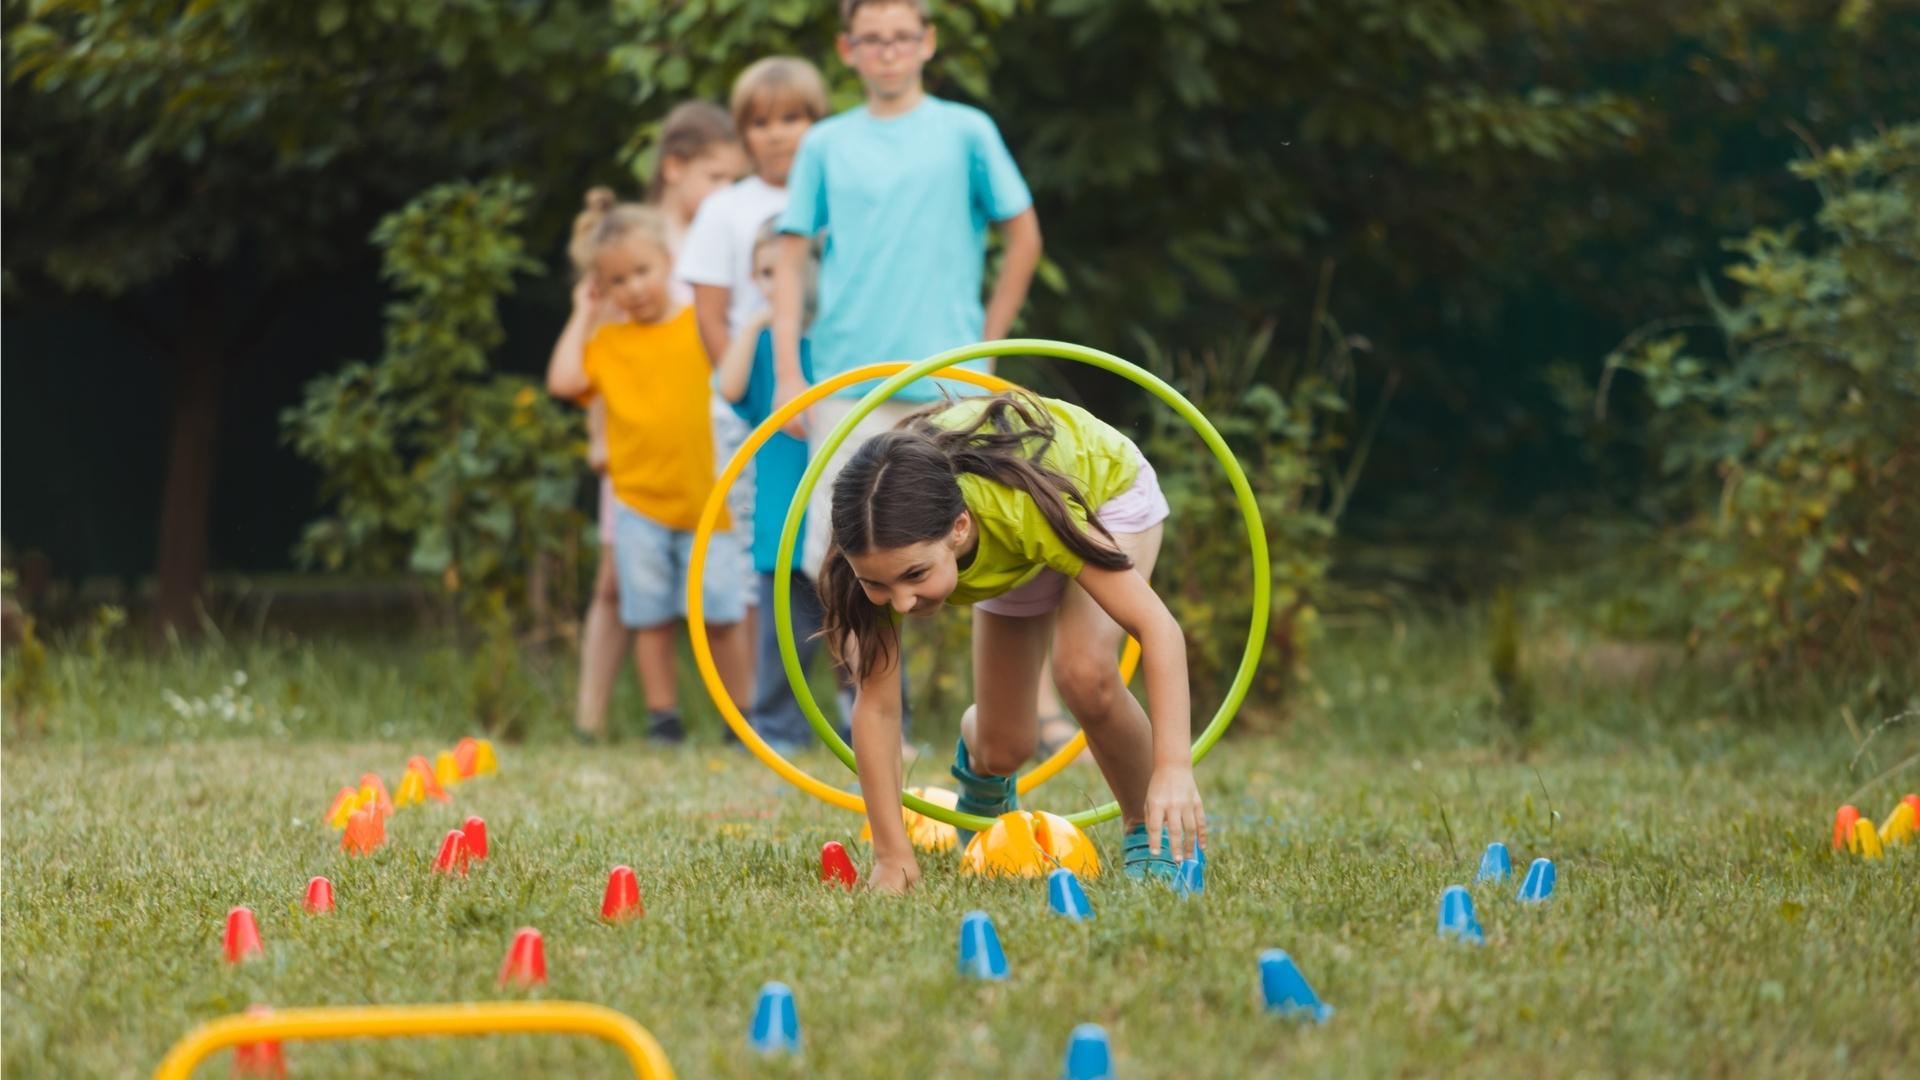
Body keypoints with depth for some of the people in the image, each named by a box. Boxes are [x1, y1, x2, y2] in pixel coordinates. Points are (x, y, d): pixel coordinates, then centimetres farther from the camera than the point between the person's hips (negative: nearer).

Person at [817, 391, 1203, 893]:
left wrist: (1174, 769, -54)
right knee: (1003, 750, 2)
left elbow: (1156, 626, -44)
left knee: (1084, 673, -31)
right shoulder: (887, 545, -37)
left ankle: (1151, 830, -7)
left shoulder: (1021, 506, -47)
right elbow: (876, 700, -29)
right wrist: (892, 855, -31)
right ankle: (976, 749, 40)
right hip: (1009, 555, 4)